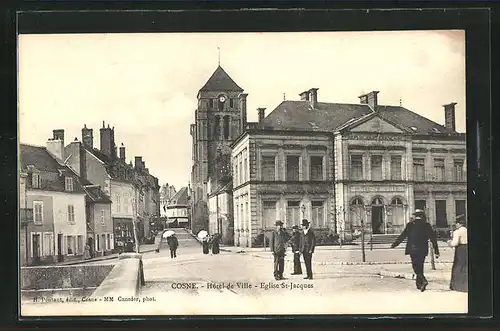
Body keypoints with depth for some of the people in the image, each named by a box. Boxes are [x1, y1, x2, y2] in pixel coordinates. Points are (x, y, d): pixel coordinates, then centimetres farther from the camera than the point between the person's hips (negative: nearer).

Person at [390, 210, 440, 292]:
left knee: (416, 267, -1)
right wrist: (436, 251, 6)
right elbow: (433, 239, 3)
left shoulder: (410, 225, -3)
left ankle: (423, 280, -21)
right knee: (420, 266, 15)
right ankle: (419, 283, 21)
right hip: (423, 249, 3)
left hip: (413, 249, -3)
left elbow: (403, 236, -2)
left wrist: (394, 244, 8)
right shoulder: (427, 225, 4)